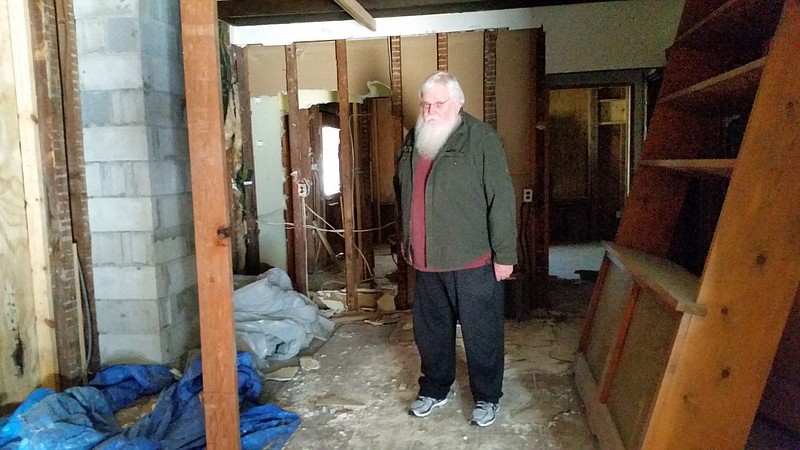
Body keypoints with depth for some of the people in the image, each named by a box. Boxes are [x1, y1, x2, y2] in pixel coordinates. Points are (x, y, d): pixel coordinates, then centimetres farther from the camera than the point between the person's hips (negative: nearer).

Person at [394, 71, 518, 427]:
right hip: (426, 260, 6)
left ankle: (486, 397, 29)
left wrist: (504, 254, -15)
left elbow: (501, 200, -15)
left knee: (481, 334, 9)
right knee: (430, 330, 18)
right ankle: (434, 389, 38)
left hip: (473, 260, -6)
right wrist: (405, 239, 21)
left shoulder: (481, 139, -13)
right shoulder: (413, 140, 7)